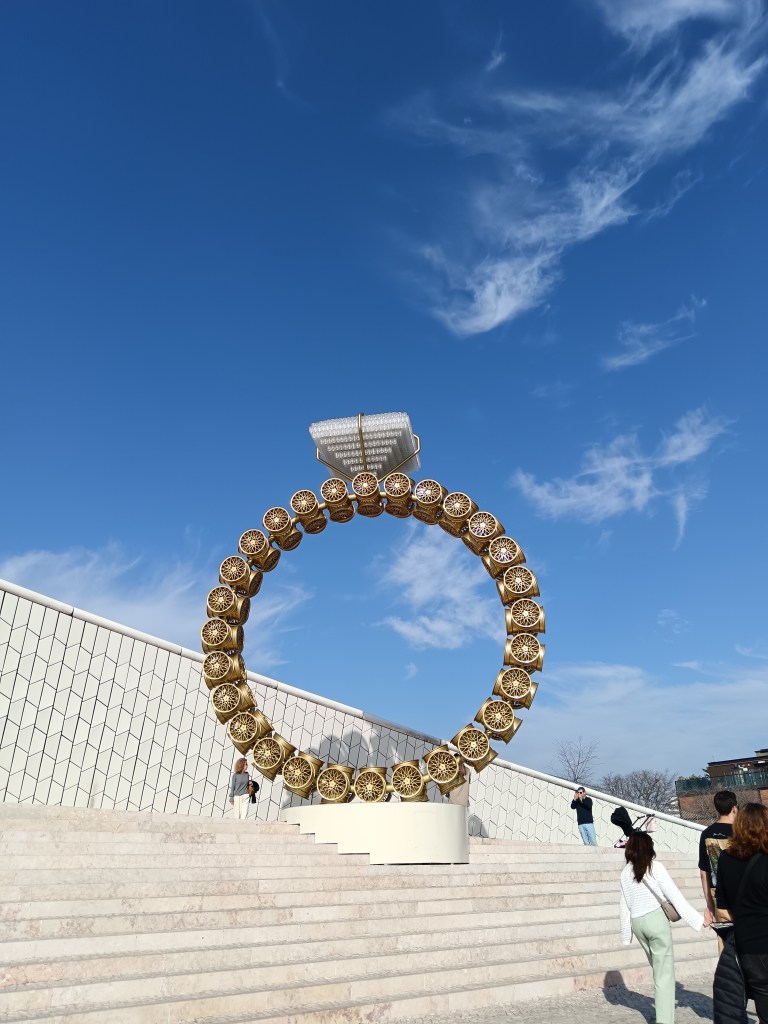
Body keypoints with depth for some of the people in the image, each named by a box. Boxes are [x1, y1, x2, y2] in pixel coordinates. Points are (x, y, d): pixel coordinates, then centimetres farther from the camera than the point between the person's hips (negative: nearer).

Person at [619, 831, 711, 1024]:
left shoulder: (625, 872, 5)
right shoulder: (655, 868, -9)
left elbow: (624, 905, 8)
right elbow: (675, 896, -12)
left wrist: (627, 933, 16)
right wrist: (699, 919, -8)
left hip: (637, 922, 5)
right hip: (656, 919, -5)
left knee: (658, 968, 23)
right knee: (664, 972, 1)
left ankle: (662, 1009, 32)